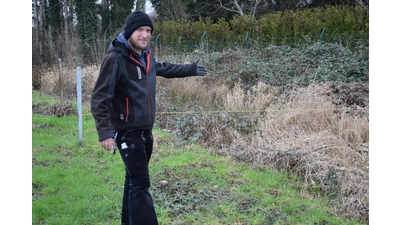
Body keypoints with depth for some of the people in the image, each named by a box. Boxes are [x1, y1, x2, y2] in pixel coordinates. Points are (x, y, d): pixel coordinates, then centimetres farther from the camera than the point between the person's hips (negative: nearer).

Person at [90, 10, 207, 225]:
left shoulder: (147, 57, 7)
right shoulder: (115, 59, -17)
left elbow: (166, 69, 29)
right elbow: (100, 97, -19)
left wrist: (191, 69, 40)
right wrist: (104, 131, -27)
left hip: (145, 130, 8)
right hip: (127, 132, -8)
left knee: (134, 180, 17)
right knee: (140, 184, -10)